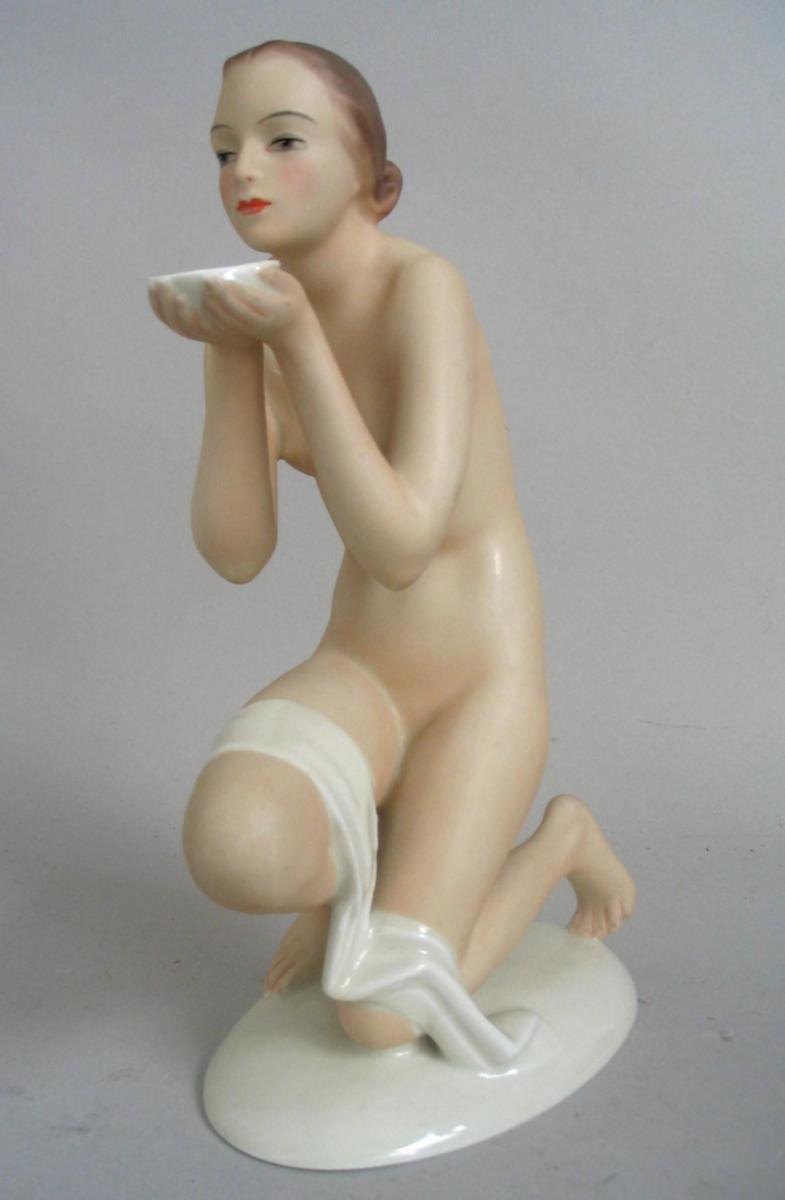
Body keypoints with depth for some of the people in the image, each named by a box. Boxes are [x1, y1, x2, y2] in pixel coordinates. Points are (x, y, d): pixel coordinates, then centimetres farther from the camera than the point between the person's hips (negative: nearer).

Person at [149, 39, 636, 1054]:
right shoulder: (254, 318, -2)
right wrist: (232, 352, -21)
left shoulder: (424, 287, -21)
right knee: (233, 850, -29)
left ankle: (565, 835, 16)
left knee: (375, 1020, -10)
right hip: (362, 673, 4)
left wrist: (292, 336, -33)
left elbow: (399, 551, -28)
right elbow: (235, 554, -10)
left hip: (481, 682, -4)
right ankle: (354, 862, 9)